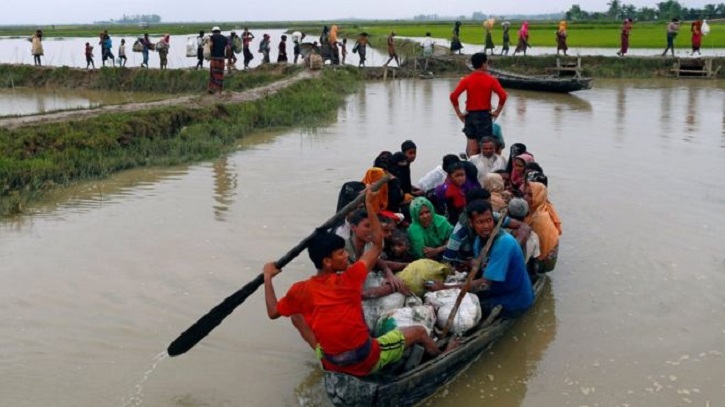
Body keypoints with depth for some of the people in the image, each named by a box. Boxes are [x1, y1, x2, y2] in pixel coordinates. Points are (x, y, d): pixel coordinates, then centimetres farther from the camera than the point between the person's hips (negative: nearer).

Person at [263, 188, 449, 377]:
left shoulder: (300, 290, -10)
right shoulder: (349, 279, -17)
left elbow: (273, 312, 5)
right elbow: (378, 245, -7)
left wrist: (268, 278, 11)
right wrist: (369, 205, -2)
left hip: (331, 365, 4)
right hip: (368, 361, -4)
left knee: (297, 315, 22)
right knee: (419, 331, 16)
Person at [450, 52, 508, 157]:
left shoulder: (466, 80, 0)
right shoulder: (491, 80, -4)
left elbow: (453, 96, -10)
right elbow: (503, 96, -14)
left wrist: (459, 113, -3)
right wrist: (497, 112, -4)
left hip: (470, 116, 2)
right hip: (485, 115, -2)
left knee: (471, 148, 6)